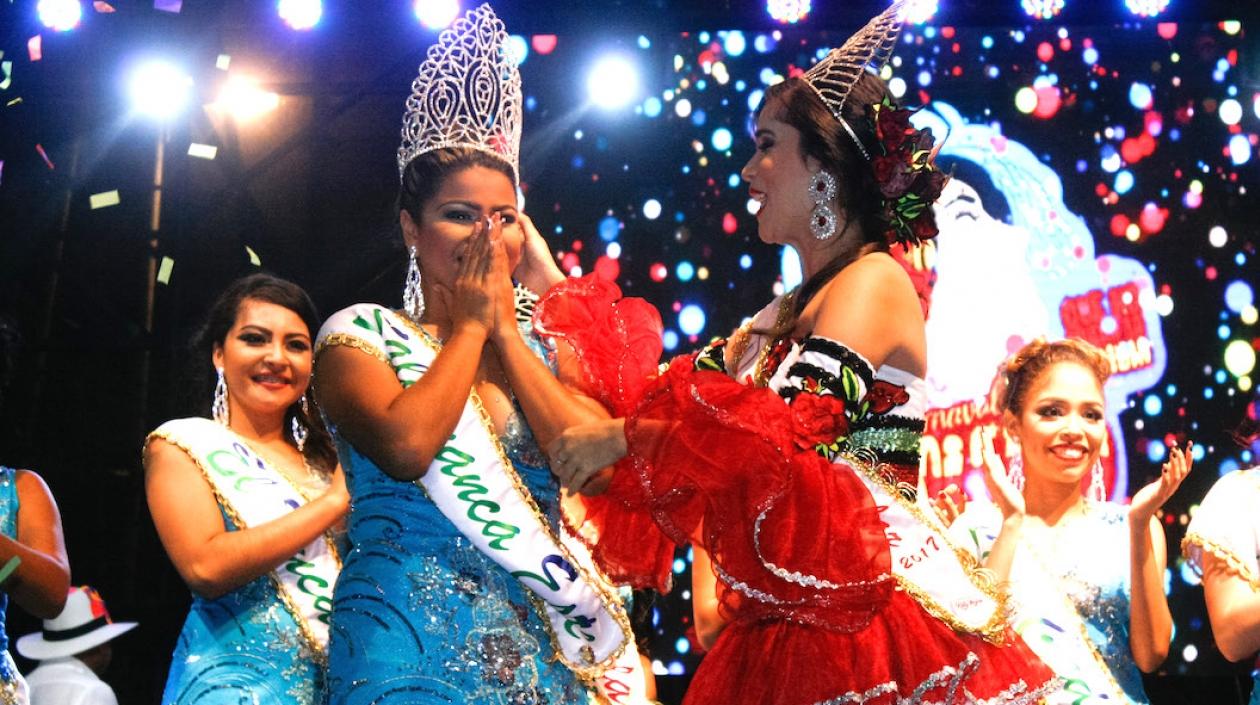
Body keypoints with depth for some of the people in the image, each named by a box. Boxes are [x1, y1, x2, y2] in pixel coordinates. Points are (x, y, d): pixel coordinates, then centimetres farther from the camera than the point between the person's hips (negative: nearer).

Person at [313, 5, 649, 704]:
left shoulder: (539, 342, 13)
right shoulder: (362, 332, 0)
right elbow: (406, 447, -20)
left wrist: (507, 329, -3)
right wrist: (470, 325, -6)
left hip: (545, 643, 4)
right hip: (415, 644, -4)